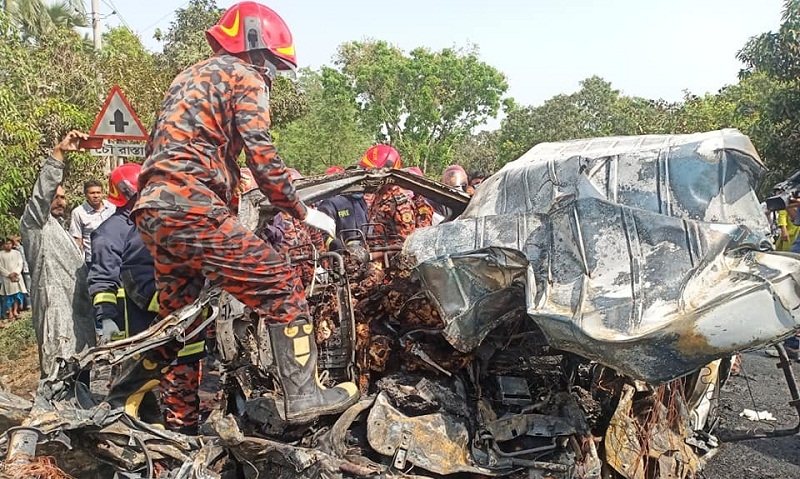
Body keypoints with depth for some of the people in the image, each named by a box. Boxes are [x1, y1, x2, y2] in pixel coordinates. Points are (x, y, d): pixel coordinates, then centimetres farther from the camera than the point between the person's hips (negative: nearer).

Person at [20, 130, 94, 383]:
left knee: (83, 384, 11)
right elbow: (40, 193, -19)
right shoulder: (35, 226, 0)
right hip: (58, 322, -9)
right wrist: (59, 153, -27)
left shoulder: (62, 232, 28)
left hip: (81, 321, 9)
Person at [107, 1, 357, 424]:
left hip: (152, 210, 9)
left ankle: (118, 402, 31)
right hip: (190, 207, -9)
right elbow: (262, 157, -8)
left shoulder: (193, 75, 30)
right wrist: (302, 212, 1)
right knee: (280, 286, -6)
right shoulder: (244, 76, 3)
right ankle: (304, 395, -9)